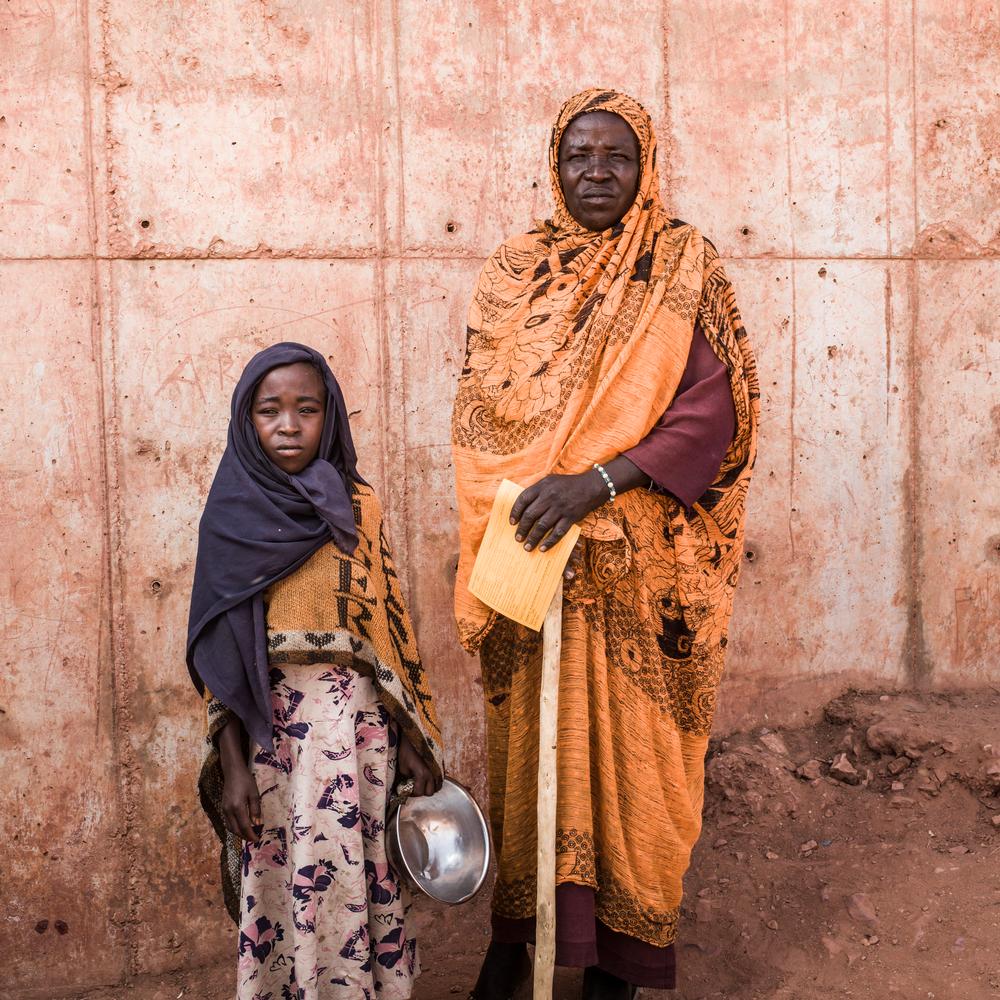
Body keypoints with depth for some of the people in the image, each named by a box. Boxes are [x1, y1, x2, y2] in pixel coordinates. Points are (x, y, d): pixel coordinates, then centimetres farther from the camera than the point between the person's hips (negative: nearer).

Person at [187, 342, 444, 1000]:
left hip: (359, 727, 1)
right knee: (279, 888, 3)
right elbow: (220, 652, -1)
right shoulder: (232, 515, -1)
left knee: (363, 878, 4)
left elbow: (392, 624, 5)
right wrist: (231, 763, -7)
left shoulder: (359, 507, 4)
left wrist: (415, 740, 2)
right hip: (270, 730, -1)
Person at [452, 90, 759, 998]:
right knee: (530, 743, 9)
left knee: (628, 747, 4)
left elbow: (714, 409, -10)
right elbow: (477, 413, 7)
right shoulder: (515, 271, 7)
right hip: (530, 557, 2)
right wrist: (485, 540, -4)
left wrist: (597, 484, -21)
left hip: (640, 568, -2)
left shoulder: (684, 267, 0)